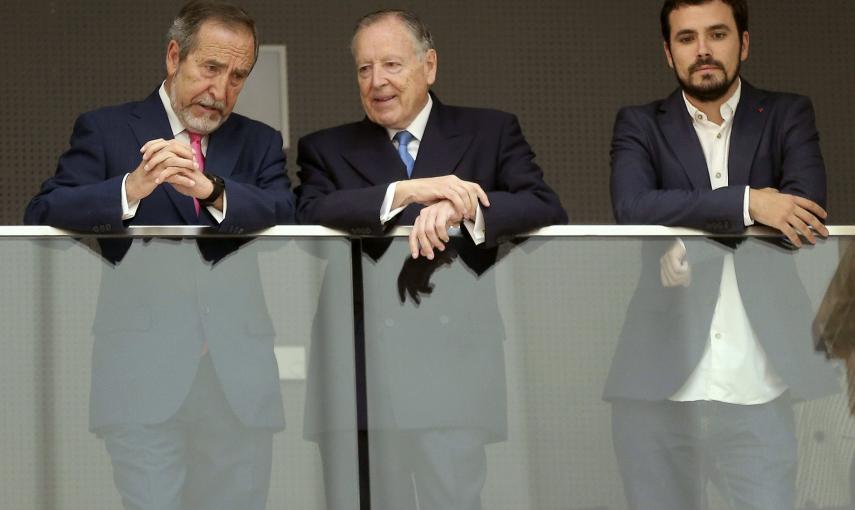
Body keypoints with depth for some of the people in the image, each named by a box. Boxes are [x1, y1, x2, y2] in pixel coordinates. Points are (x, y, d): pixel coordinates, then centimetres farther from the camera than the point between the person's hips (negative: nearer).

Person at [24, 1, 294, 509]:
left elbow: (284, 215, -3)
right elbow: (42, 217, -6)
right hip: (143, 370, -3)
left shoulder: (260, 142, 16)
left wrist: (211, 189, -23)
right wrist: (129, 189, -25)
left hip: (239, 375, 3)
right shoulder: (105, 130, 7)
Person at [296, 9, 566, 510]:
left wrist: (463, 207, -20)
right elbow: (310, 214, -7)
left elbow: (548, 208, -3)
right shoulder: (327, 149, 12)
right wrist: (405, 192, -18)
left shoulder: (491, 132, 11)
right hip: (360, 368, 1)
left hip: (454, 363, -1)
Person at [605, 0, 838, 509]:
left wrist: (692, 248, -14)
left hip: (757, 383, 0)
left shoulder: (788, 116, 10)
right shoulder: (640, 125, 9)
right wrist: (746, 202, -15)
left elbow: (806, 211, -8)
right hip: (659, 377, 1)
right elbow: (633, 209, -11)